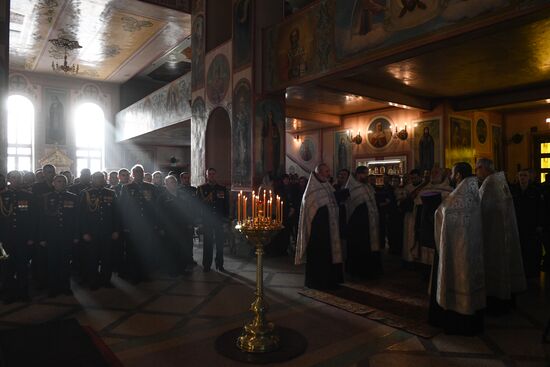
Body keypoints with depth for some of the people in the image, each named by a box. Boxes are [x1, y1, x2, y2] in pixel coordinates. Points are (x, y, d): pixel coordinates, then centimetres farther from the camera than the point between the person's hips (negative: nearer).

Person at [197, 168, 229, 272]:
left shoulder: (222, 189, 12)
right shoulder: (201, 188, 7)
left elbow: (226, 204, 12)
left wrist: (225, 217, 3)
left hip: (219, 220, 2)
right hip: (207, 220, -1)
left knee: (220, 243, 4)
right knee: (208, 243, 1)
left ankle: (219, 264, 14)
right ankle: (206, 265, 9)